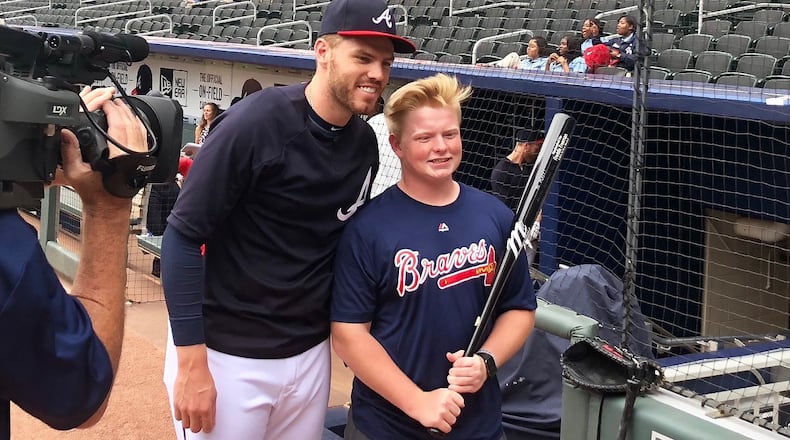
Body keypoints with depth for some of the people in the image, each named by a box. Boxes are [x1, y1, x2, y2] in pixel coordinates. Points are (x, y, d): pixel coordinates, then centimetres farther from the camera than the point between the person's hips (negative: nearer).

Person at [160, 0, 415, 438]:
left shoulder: (365, 143, 1)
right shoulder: (255, 122, -18)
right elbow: (183, 237, -17)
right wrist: (192, 364, -19)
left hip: (310, 355, 6)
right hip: (225, 355, -6)